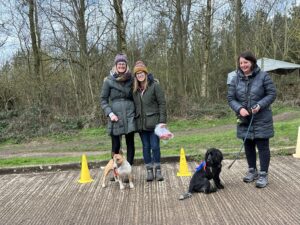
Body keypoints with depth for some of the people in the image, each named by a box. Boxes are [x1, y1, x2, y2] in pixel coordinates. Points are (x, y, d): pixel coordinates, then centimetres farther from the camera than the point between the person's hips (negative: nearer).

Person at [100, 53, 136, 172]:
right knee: (116, 145, 2)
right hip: (115, 117, -2)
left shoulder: (131, 79, 7)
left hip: (129, 116, 2)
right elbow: (103, 100, 1)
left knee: (130, 144, 1)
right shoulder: (109, 80, 0)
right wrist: (110, 113, -10)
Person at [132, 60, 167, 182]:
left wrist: (162, 120, -11)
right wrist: (134, 120, 7)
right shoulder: (135, 89, 9)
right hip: (141, 123, 4)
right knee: (146, 147, 8)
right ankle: (149, 171, 17)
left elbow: (162, 103, -7)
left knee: (155, 146, -1)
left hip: (153, 121, -4)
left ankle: (158, 170, 13)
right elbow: (134, 105, 13)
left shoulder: (154, 85, -5)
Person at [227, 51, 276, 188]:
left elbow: (272, 94, -7)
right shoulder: (236, 79, 2)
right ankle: (252, 171, 30)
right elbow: (230, 98, 1)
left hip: (261, 119, -4)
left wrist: (260, 105, -22)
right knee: (248, 146, 14)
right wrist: (239, 109, -17)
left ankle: (263, 175, 12)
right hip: (244, 120, 4)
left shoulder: (263, 76, -8)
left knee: (262, 146, 1)